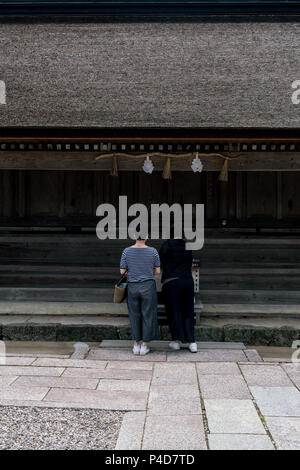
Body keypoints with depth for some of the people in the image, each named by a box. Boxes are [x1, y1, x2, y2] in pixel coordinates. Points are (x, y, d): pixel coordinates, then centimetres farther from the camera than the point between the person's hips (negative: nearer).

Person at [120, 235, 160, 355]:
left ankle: (136, 345, 19)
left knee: (135, 316, 14)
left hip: (132, 287, 1)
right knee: (147, 316, 10)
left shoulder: (127, 251, -7)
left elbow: (122, 271, -2)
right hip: (148, 287, -1)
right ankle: (144, 346, 14)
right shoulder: (153, 251, -8)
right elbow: (158, 271, -1)